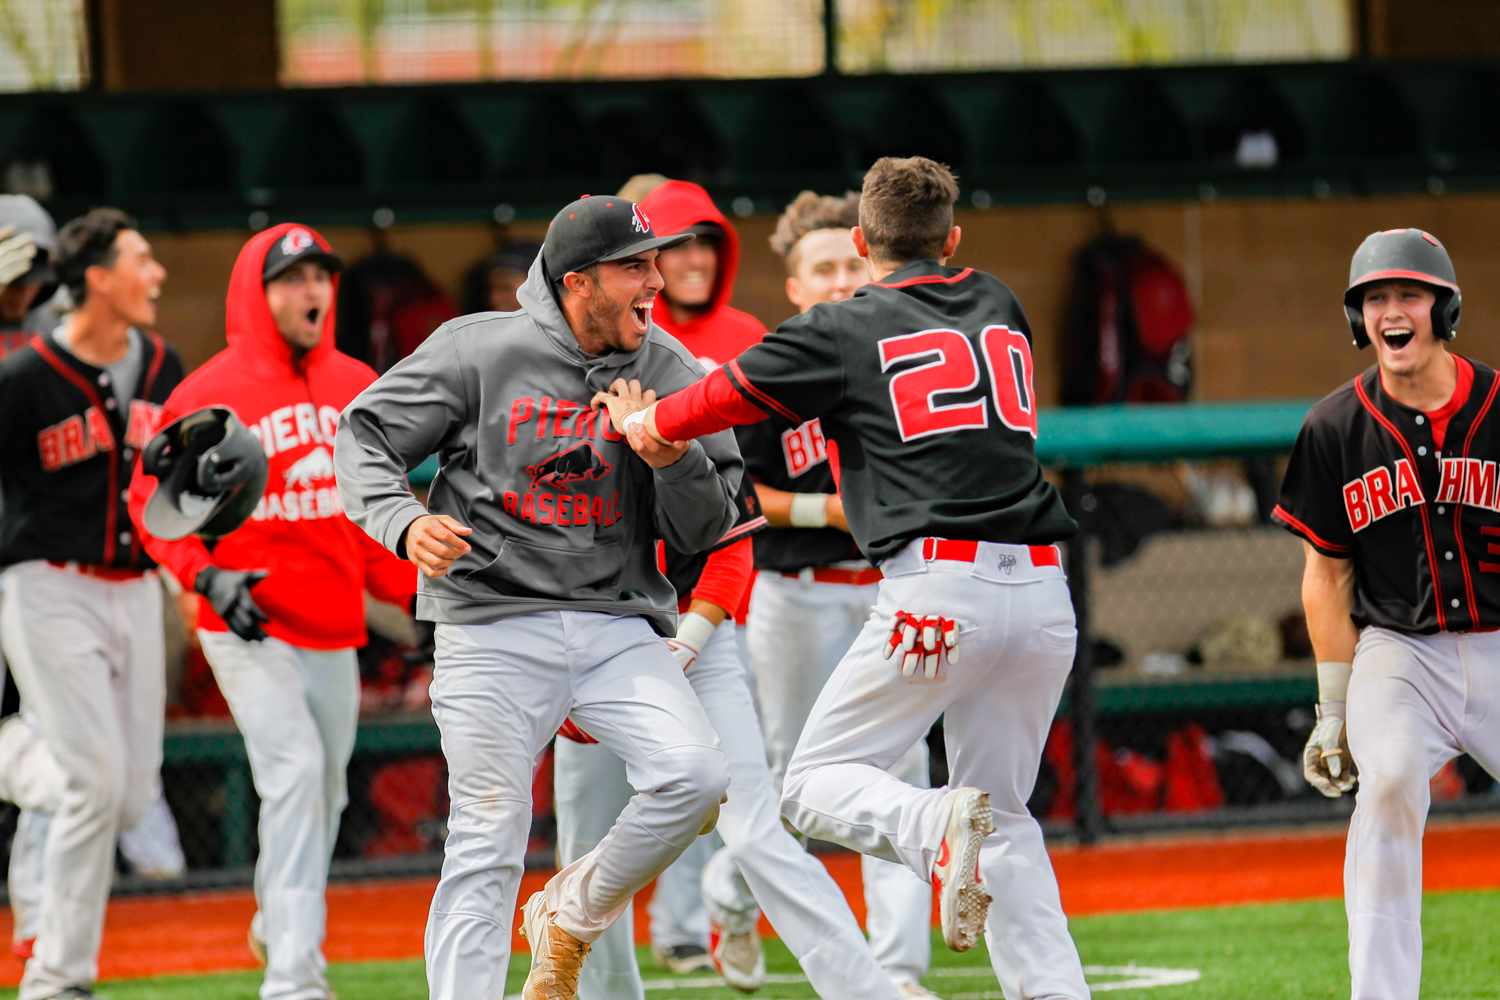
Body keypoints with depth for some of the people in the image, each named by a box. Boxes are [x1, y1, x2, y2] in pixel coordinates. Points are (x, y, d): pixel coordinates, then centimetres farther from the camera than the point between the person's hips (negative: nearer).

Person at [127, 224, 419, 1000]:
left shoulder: (357, 388, 10)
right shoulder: (210, 392, -7)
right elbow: (154, 498, -4)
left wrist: (412, 588, 12)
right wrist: (206, 575, -18)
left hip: (335, 630, 6)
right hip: (249, 626, -6)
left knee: (325, 789, 14)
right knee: (295, 771, -19)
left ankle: (280, 927, 37)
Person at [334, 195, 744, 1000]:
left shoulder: (668, 371, 4)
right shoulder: (479, 351, -4)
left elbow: (705, 530, 7)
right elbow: (363, 437, 0)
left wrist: (674, 460, -14)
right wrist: (405, 523, -18)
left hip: (617, 626, 3)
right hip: (491, 627, -3)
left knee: (694, 777, -18)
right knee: (487, 840, -8)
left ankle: (571, 915, 8)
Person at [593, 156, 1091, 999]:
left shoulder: (842, 331, 4)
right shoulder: (1000, 307, 19)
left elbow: (723, 398, 9)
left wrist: (644, 422, 30)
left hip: (941, 584, -5)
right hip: (1044, 592, 5)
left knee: (815, 785, 5)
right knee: (1006, 818, 16)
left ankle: (940, 827, -24)